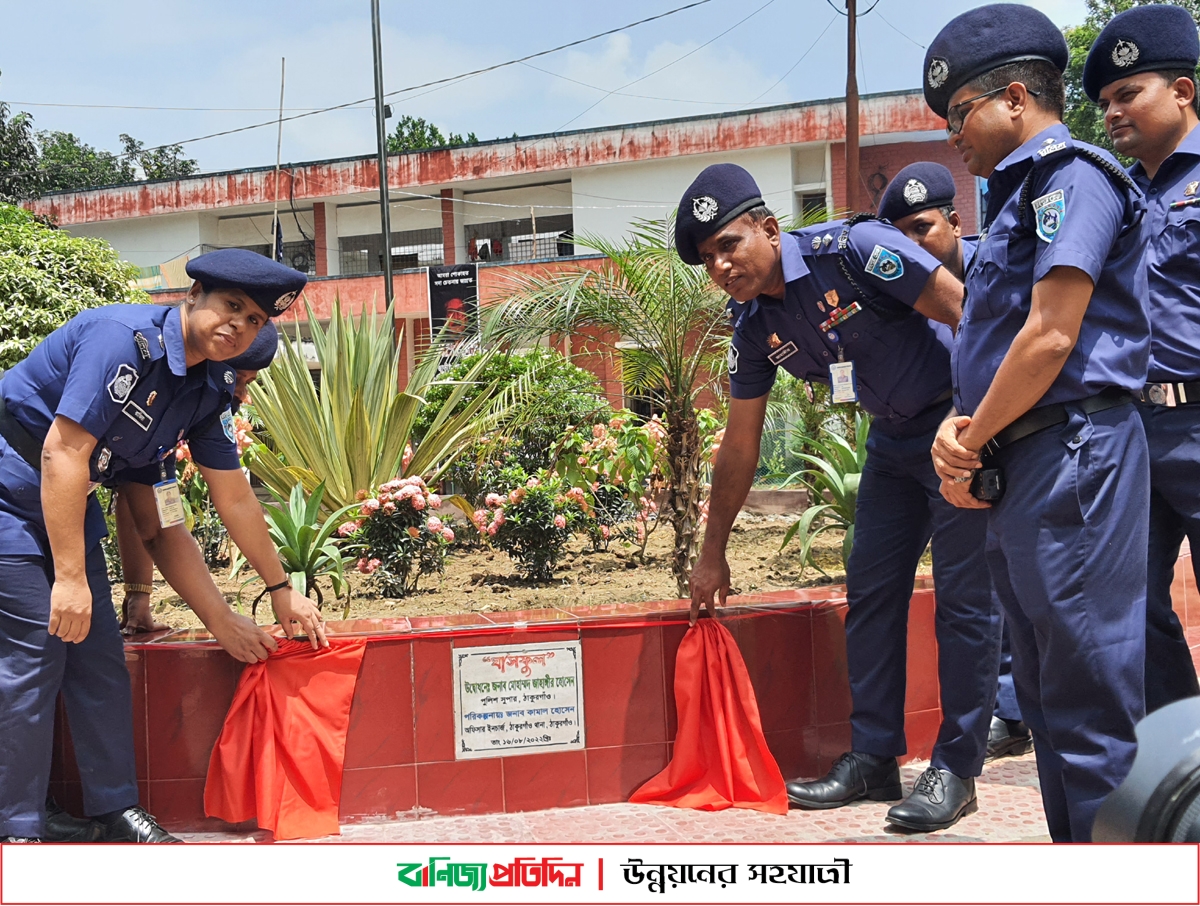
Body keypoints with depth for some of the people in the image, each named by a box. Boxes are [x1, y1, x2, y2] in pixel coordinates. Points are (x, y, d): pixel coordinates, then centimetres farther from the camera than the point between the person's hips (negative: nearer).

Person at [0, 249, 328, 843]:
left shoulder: (211, 389, 3)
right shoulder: (126, 338, -24)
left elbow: (234, 496, 13)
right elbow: (62, 451, -27)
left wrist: (281, 591, 17)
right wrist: (70, 577, -26)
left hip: (71, 504, 9)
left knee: (100, 654, 7)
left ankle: (115, 811, 17)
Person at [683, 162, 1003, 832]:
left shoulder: (853, 250, -23)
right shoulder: (755, 326, 0)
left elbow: (967, 311, -22)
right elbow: (740, 445, 8)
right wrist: (714, 553, 12)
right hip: (894, 438, 8)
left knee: (965, 597, -7)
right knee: (870, 590, 7)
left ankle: (956, 770, 0)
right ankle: (874, 759, 15)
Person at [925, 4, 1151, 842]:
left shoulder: (1071, 173, -9)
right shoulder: (1020, 194, 21)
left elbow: (1051, 337, -19)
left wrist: (971, 439, -8)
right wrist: (958, 431, -1)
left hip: (1071, 452, -10)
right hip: (1021, 471, 10)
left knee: (1091, 708, -8)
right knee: (1049, 702, 15)